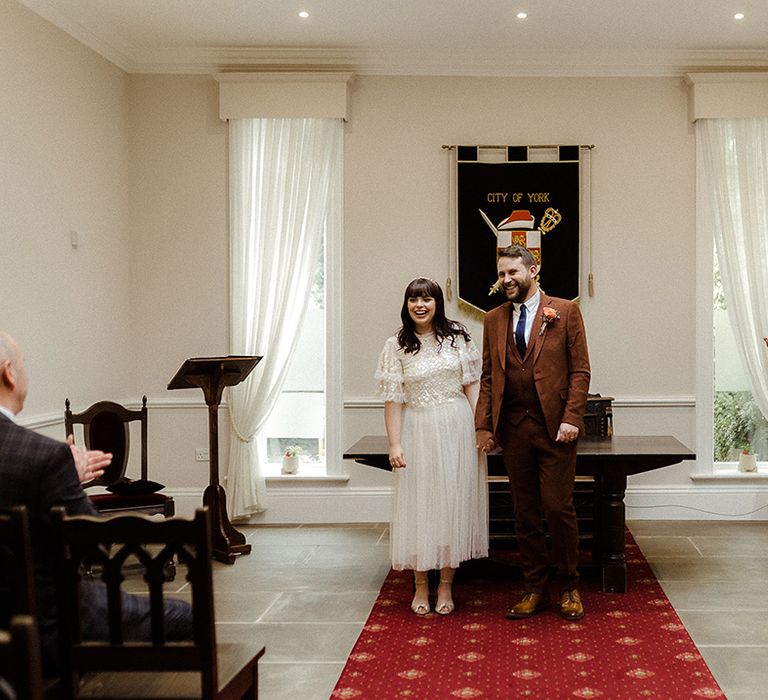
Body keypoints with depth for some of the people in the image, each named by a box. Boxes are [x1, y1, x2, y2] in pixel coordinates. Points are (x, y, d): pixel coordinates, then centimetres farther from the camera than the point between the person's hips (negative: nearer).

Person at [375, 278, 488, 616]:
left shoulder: (457, 336, 2)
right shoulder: (396, 346, 0)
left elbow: (471, 385, 3)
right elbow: (393, 399, -2)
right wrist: (395, 444, -8)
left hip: (456, 429, 1)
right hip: (417, 432, 0)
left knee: (453, 502, 5)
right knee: (418, 505, 4)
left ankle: (446, 585, 17)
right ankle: (421, 586, 17)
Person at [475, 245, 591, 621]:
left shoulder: (565, 311, 2)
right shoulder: (493, 319, 13)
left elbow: (580, 370, -1)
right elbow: (488, 376, 13)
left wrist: (571, 418, -11)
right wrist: (483, 425, 6)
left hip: (555, 426, -3)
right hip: (513, 428, 4)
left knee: (558, 506, -4)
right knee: (525, 512, 8)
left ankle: (569, 586, 14)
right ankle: (535, 588, 18)